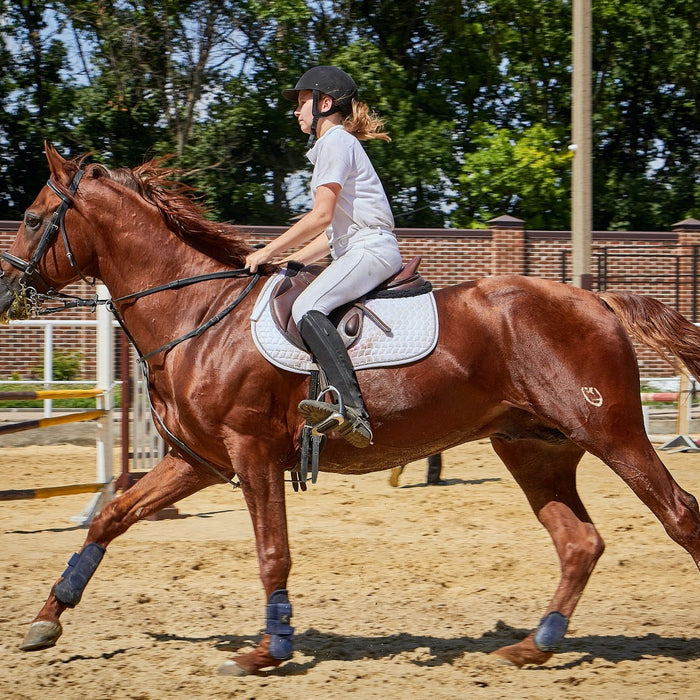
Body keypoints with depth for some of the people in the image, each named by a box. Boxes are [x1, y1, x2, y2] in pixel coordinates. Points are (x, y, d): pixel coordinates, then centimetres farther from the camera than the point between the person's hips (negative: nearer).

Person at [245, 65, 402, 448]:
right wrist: (289, 261, 19)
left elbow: (321, 216, -15)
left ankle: (351, 409, -46)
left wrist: (270, 251, -10)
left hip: (371, 249, -11)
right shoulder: (331, 145, 26)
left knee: (307, 308, -31)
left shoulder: (336, 142, -6)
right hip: (355, 250, 11)